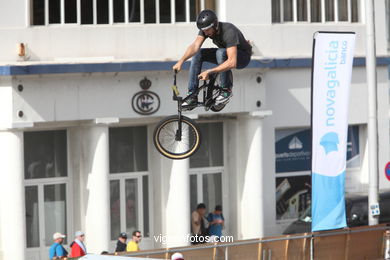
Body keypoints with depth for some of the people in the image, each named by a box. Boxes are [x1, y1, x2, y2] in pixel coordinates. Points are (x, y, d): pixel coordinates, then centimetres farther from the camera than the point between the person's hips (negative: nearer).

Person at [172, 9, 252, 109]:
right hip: (223, 54, 7)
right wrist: (181, 61, -44)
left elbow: (232, 63, -43)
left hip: (243, 56, -7)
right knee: (197, 54, -12)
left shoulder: (229, 32, -36)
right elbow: (195, 46, -27)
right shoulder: (206, 29, -15)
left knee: (221, 53, -36)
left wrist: (209, 72, -47)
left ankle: (226, 90, -21)